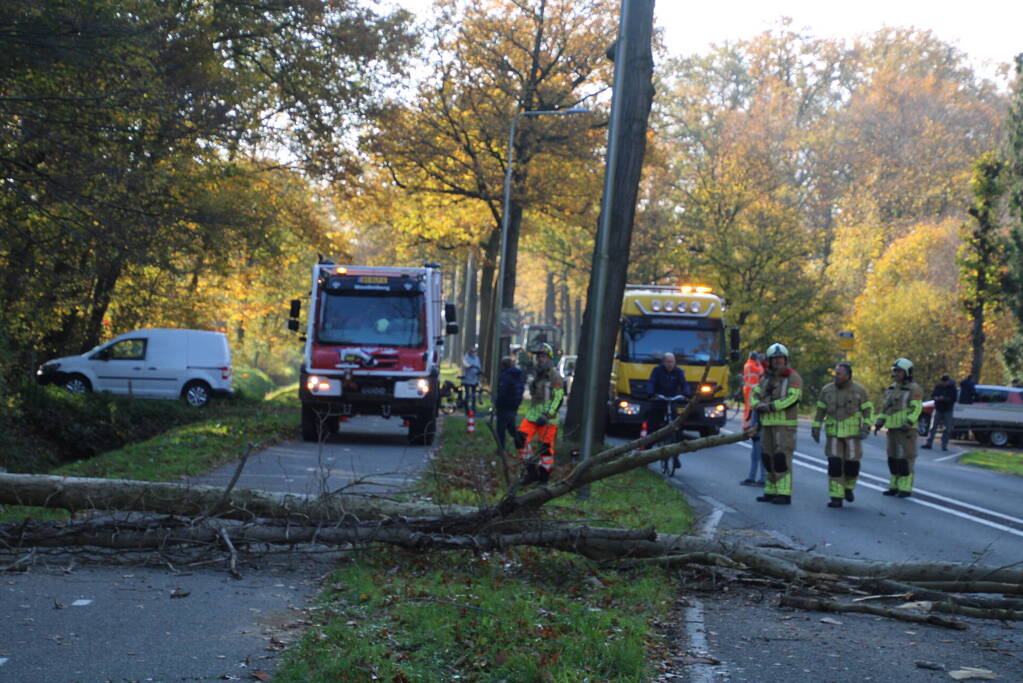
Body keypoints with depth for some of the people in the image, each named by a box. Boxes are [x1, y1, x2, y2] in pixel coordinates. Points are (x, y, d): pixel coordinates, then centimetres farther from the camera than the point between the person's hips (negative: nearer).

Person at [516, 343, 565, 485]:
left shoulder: (555, 376, -7)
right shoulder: (537, 374, 17)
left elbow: (558, 398, -14)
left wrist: (546, 415, -21)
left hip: (548, 416, -7)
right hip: (533, 414, 7)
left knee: (545, 447, -3)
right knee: (521, 439, -8)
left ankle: (544, 477, 6)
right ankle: (531, 471, 1)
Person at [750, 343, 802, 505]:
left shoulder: (793, 378, -5)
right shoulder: (765, 378, 16)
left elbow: (791, 398, -17)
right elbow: (755, 394, 11)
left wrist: (770, 406, -20)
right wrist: (758, 405, -11)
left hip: (785, 424, -7)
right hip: (767, 423, 7)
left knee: (782, 458, -12)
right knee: (769, 458, 9)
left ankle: (784, 494, -12)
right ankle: (771, 491, 17)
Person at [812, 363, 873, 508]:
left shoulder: (859, 390, -6)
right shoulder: (827, 390, -2)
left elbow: (868, 411, -3)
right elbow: (820, 410, 6)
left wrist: (866, 429, -17)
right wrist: (815, 429, -1)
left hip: (852, 433, -1)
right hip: (833, 433, 1)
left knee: (851, 464, 0)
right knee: (835, 465, -9)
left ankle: (848, 487, 30)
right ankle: (836, 498, -6)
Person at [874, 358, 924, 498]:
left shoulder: (914, 389, -10)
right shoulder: (892, 389, 14)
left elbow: (916, 409, -18)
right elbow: (885, 408, 17)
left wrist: (907, 424, -28)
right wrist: (879, 423, 7)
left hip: (906, 430, -7)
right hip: (893, 429, 7)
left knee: (905, 458, -6)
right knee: (893, 458, 9)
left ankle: (906, 489, -1)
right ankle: (895, 487, 15)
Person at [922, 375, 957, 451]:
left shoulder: (952, 388, -6)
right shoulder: (938, 386, 2)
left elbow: (954, 399, -11)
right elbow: (932, 395, 7)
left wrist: (945, 399, -24)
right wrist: (936, 398, -15)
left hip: (947, 411, -2)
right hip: (938, 410, 2)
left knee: (946, 429, -1)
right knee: (933, 427, 1)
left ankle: (944, 445, 6)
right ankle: (929, 443, 4)